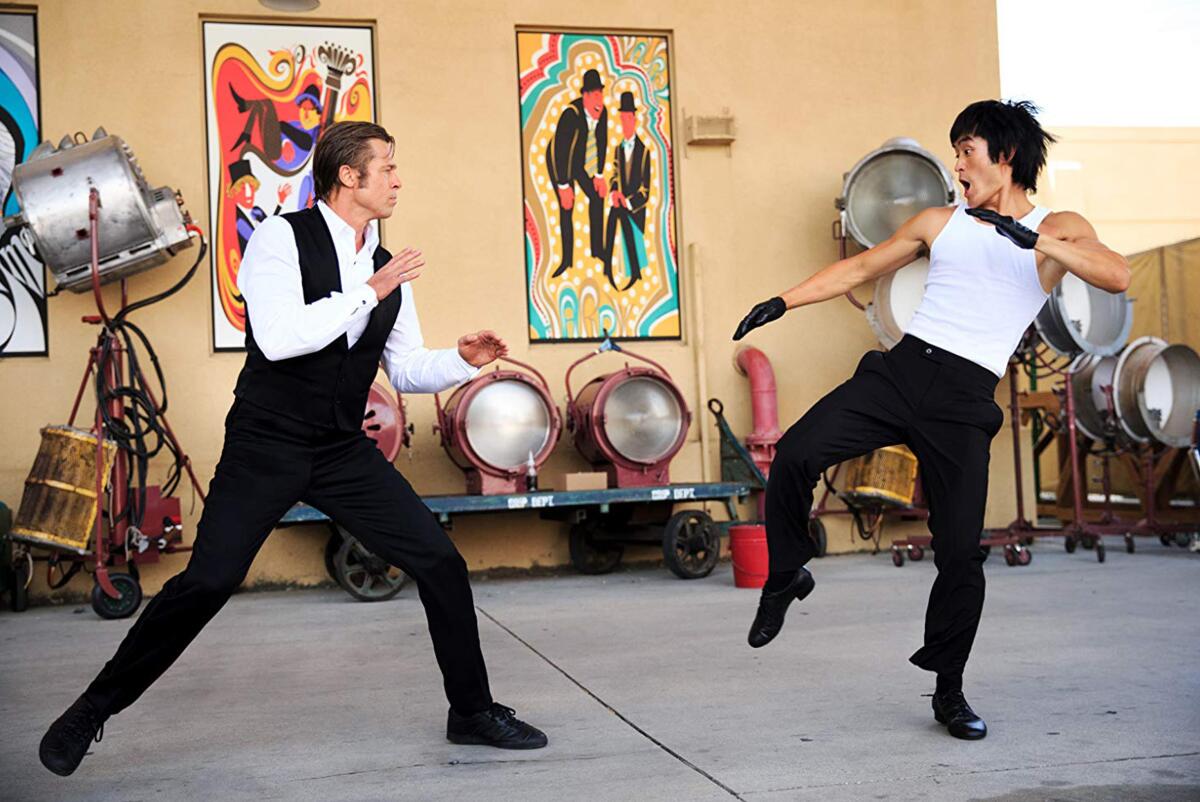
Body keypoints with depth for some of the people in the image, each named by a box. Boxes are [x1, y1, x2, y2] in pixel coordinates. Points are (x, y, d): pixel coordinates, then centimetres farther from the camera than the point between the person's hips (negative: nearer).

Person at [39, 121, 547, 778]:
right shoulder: (282, 238, -9)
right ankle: (93, 710, 10)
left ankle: (472, 712, 15)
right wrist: (367, 293, -20)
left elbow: (406, 369, 15)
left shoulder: (387, 268, 9)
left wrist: (463, 359, -4)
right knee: (208, 581, -12)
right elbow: (278, 337, -24)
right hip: (265, 446, -5)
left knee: (440, 563, -2)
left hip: (344, 451, 6)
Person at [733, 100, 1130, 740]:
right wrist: (784, 301, 18)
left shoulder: (1058, 229, 6)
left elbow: (1118, 277, -13)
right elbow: (860, 267, 24)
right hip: (901, 369, 3)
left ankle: (949, 691, 15)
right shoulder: (941, 222, 17)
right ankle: (786, 576, 6)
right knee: (796, 453, -19)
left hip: (964, 400, -3)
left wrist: (1034, 239, -23)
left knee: (960, 553, -5)